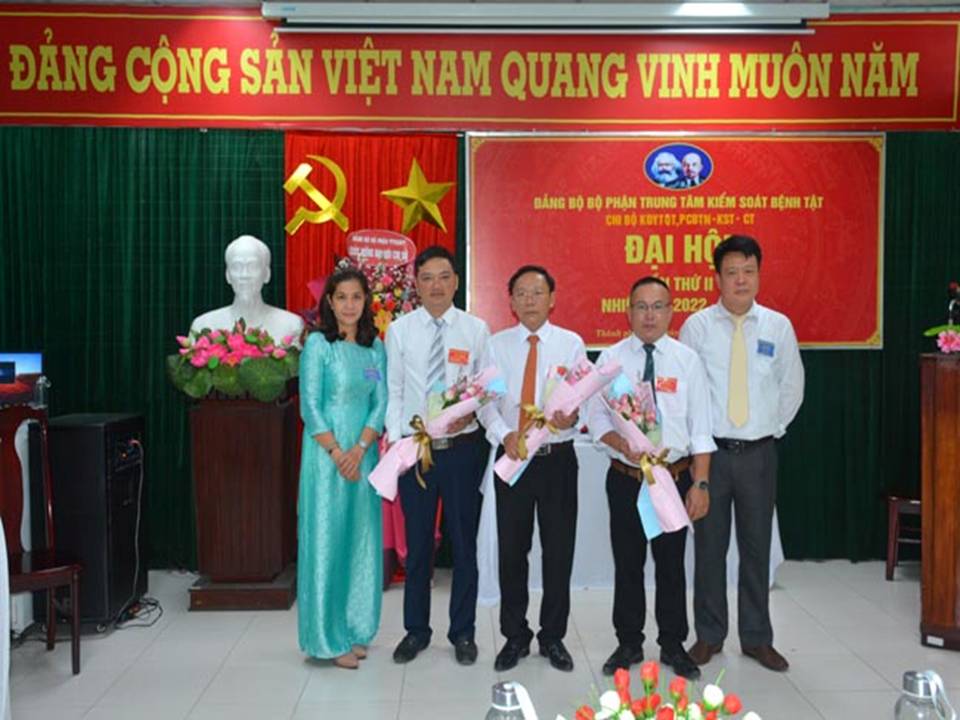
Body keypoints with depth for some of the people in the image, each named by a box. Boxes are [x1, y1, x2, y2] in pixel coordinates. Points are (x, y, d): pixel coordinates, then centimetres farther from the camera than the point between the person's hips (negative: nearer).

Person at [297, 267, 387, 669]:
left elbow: (381, 403, 3)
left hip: (363, 455, 5)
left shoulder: (376, 347, 9)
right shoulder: (318, 344, -4)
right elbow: (310, 407, -9)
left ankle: (354, 630, 22)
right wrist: (338, 453, -13)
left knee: (362, 542, 10)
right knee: (326, 541, 0)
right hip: (326, 455, -5)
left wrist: (360, 449, -10)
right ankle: (328, 638, 10)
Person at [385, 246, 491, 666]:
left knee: (464, 543, 9)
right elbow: (393, 392, 3)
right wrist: (396, 439, -5)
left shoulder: (476, 329, 2)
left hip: (463, 447, 0)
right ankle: (416, 630, 27)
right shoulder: (399, 331, 2)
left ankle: (462, 632, 24)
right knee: (417, 544, 11)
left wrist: (472, 412, -17)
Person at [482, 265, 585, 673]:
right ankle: (515, 637, 24)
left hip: (558, 458, 0)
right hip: (512, 457, 1)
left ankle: (553, 637, 24)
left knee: (559, 549, 6)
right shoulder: (497, 345, 5)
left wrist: (571, 417, -26)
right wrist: (504, 434, -19)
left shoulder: (571, 344, 3)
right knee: (511, 550, 8)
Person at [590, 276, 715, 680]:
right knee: (627, 564, 11)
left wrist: (701, 483, -8)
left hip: (675, 477, 0)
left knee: (672, 564, 10)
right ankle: (629, 643, 27)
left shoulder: (687, 359, -2)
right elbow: (597, 417, 2)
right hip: (624, 478, 0)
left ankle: (673, 646, 27)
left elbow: (700, 427, -2)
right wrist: (622, 444, -17)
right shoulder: (611, 358, 0)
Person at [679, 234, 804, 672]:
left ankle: (757, 638, 23)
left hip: (759, 452, 1)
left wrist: (775, 427, 8)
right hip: (709, 451, -1)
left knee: (757, 546, 9)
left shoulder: (778, 326, 2)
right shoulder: (697, 326, -3)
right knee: (709, 546, 7)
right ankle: (709, 636, 21)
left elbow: (793, 386, 12)